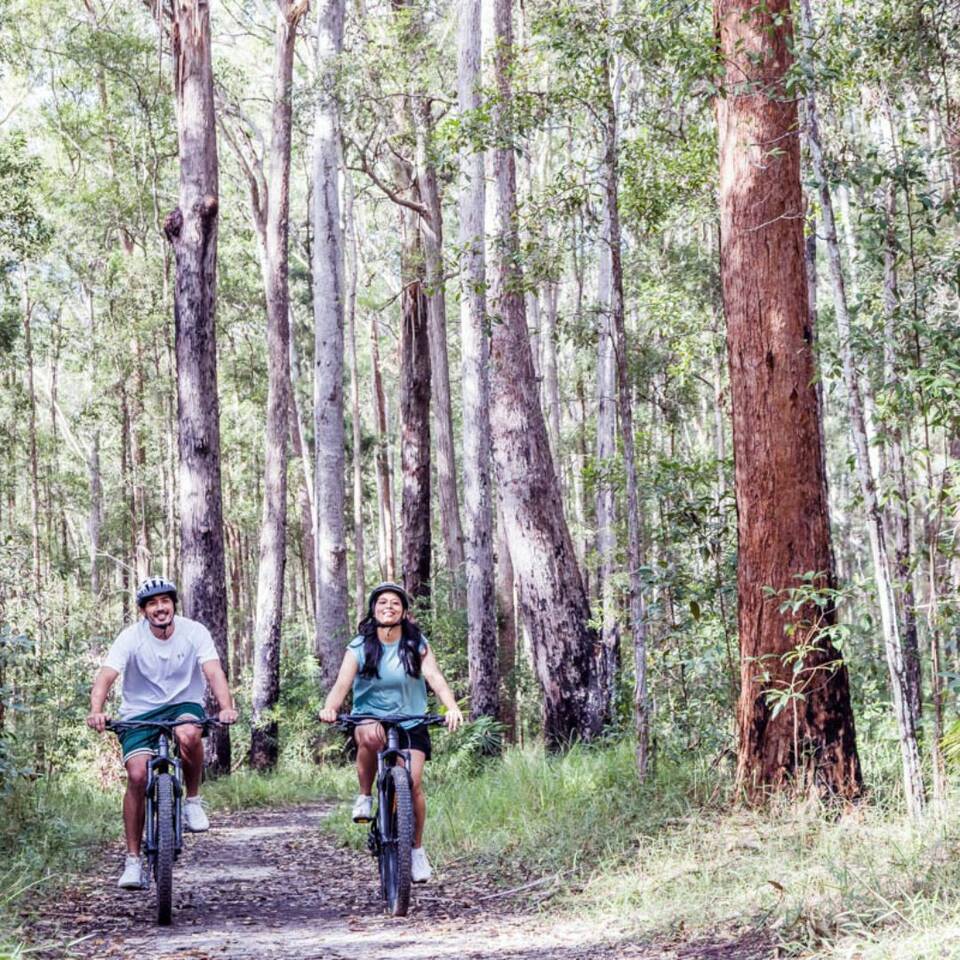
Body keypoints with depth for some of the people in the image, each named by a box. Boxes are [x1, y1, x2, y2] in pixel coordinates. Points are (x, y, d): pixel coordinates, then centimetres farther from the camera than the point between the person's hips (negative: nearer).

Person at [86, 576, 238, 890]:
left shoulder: (194, 632, -12)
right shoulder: (131, 637, -13)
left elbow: (213, 672, -24)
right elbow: (106, 676, -25)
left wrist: (226, 707, -42)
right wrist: (96, 711, -44)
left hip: (183, 705, 0)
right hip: (140, 712, 0)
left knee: (188, 734, -36)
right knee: (137, 776, -17)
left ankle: (193, 800, -10)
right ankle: (132, 859, -6)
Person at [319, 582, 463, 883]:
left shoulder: (417, 645, -1)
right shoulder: (360, 647, -3)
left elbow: (435, 678, -15)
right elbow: (342, 684, -15)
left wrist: (452, 707, -35)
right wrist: (330, 708, -37)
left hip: (411, 724, 1)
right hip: (370, 719, -1)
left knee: (413, 781, -17)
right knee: (370, 736, -37)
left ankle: (417, 849, 2)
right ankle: (365, 796, -13)